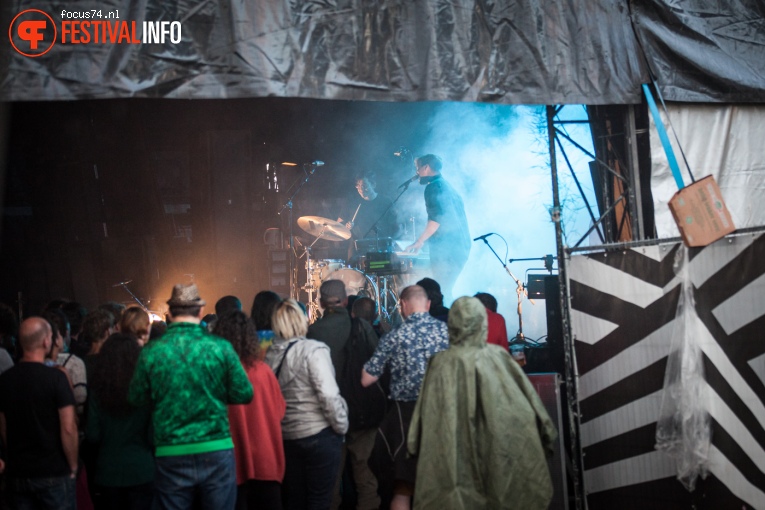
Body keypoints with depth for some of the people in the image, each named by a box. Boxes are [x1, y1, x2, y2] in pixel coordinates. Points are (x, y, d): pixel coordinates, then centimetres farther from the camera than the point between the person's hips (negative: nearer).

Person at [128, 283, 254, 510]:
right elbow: (244, 394, -2)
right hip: (216, 451, 0)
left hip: (171, 456, 1)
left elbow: (136, 400, 5)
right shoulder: (220, 347, -7)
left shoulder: (151, 351, -5)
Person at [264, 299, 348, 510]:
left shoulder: (270, 354, 0)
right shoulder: (312, 350, -14)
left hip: (286, 436, 5)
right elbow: (329, 395, -18)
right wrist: (341, 427, -6)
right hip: (319, 434, -5)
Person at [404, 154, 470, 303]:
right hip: (461, 247, 9)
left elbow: (437, 218, -19)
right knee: (445, 291, 12)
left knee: (441, 292, -9)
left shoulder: (434, 187, -6)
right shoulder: (448, 187, 23)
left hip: (446, 248, -9)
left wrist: (419, 242, -19)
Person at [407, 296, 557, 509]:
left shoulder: (440, 363, -8)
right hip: (500, 456, 1)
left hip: (453, 459, 0)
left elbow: (427, 418, -4)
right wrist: (545, 436, 12)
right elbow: (526, 404, 1)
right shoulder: (498, 356, -5)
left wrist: (415, 447, 7)